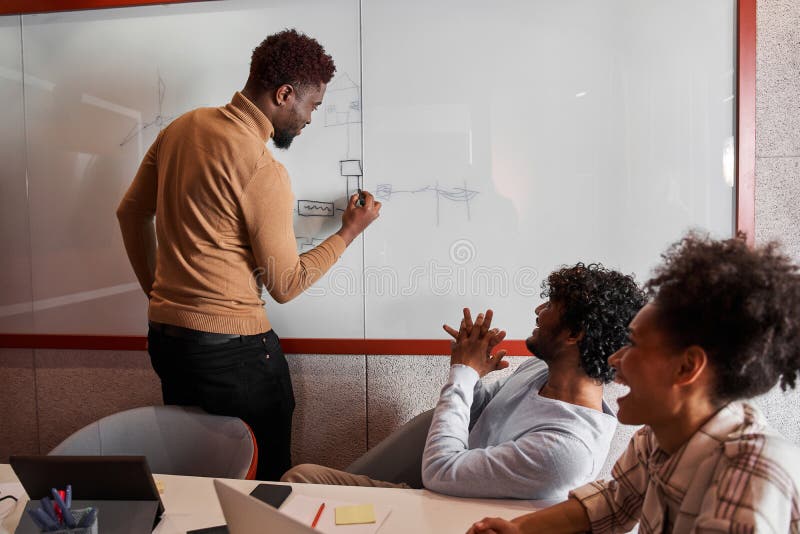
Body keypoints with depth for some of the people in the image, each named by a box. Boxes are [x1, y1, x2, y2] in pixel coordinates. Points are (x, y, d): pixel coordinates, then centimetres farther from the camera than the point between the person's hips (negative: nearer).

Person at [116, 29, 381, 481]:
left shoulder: (183, 126, 4)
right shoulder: (263, 171, -20)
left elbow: (131, 213, 13)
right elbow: (286, 285, -13)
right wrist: (349, 232, -1)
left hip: (165, 334, 8)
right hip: (231, 346, -8)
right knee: (265, 479, 11)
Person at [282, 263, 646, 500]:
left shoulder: (567, 446, -33)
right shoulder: (540, 369, -4)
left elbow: (439, 471, -30)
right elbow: (479, 415, 10)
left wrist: (463, 373, -20)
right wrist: (470, 369, -11)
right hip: (431, 502, 8)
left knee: (300, 480, -7)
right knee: (300, 476, 3)